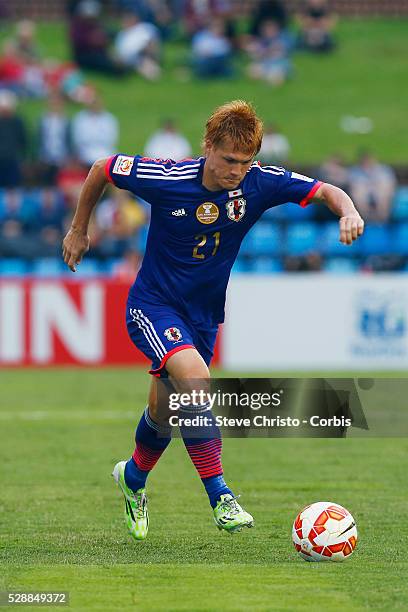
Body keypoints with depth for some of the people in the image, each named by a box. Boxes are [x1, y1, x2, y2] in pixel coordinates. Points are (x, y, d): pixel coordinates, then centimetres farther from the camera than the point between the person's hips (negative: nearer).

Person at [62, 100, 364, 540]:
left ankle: (133, 477, 49)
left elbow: (326, 191, -14)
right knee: (195, 379, -30)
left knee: (165, 411, 17)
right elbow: (101, 169, -6)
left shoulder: (258, 183, -15)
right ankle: (221, 500, -27)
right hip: (153, 305, -4)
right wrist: (79, 230, 4)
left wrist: (348, 212, -37)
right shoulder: (166, 179, -22)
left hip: (204, 313, 4)